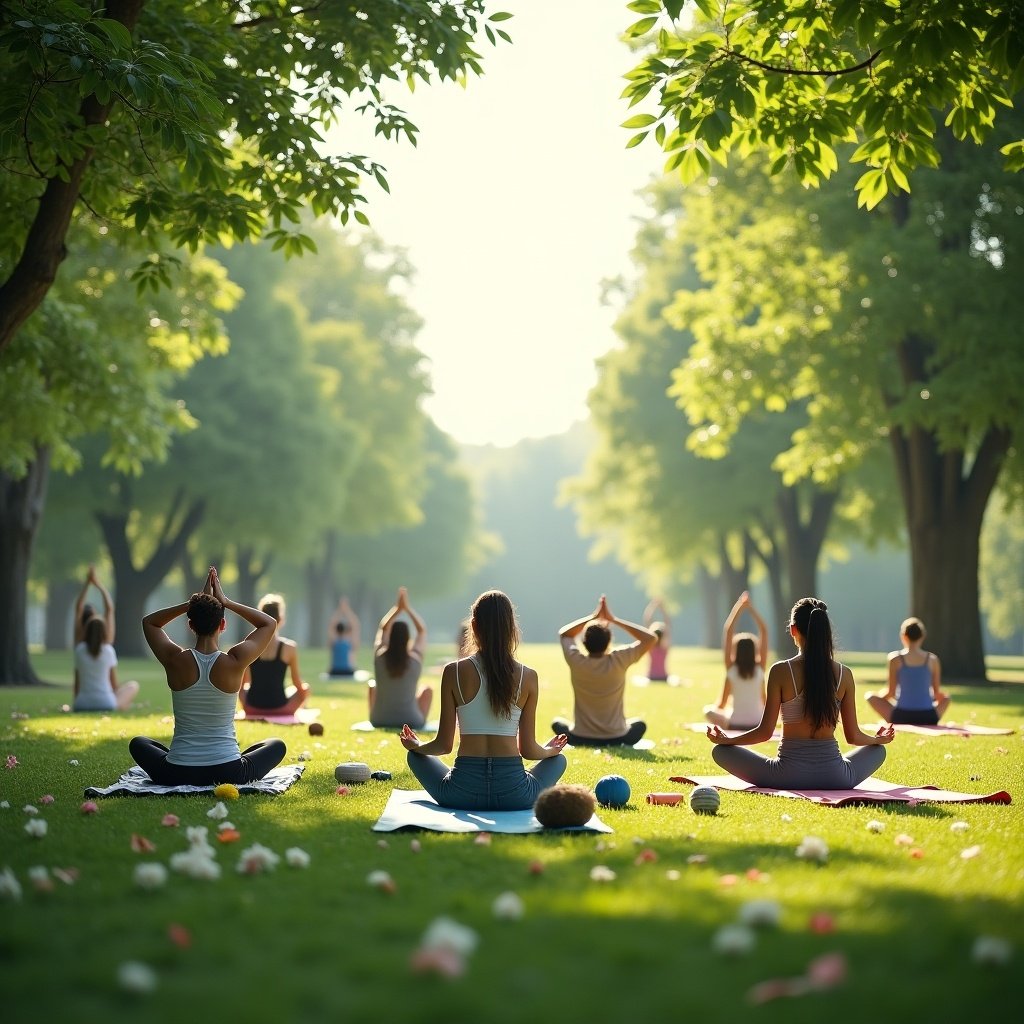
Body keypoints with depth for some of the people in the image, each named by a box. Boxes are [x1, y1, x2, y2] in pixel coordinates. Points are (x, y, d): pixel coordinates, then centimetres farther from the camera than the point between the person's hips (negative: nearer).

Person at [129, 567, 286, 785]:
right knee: (277, 746, 28)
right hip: (229, 774, 0)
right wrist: (226, 602, 4)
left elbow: (149, 622, 14)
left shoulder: (175, 661, -9)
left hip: (177, 775, 1)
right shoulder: (234, 662, -11)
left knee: (138, 743, 31)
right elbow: (270, 623, 8)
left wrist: (195, 603, 4)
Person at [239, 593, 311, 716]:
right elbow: (298, 685, 3)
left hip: (252, 709, 2)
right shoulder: (289, 647, -9)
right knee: (305, 689, 25)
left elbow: (241, 684, 6)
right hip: (279, 709, -2)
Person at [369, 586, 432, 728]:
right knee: (427, 689, 25)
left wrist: (398, 608, 10)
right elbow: (422, 630, 3)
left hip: (379, 721, 1)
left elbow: (383, 628, 8)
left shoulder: (379, 656, -10)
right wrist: (407, 608, 6)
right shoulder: (415, 659, -13)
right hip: (411, 723, -1)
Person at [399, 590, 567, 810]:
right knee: (558, 759, 31)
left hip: (463, 793, -1)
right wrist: (549, 751, 27)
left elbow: (444, 745, 0)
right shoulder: (527, 677, -2)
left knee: (416, 756, 30)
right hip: (514, 796, 1)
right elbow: (528, 749, 3)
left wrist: (416, 746, 23)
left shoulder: (454, 672, -4)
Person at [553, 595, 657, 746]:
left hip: (580, 739, 0)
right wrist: (613, 619, -7)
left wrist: (593, 617, 6)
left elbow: (564, 633, 10)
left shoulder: (576, 662, -13)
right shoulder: (618, 661, -18)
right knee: (640, 725, 31)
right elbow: (651, 638, -6)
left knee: (557, 723, 31)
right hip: (616, 739, 0)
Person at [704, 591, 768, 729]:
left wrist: (739, 607, 1)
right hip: (759, 726, 2)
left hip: (734, 725, -2)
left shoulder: (731, 668, -8)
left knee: (708, 710, 25)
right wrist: (751, 608, -1)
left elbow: (728, 631, -7)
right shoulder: (760, 668, -6)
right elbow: (764, 632, -4)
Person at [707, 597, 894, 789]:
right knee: (878, 750, 31)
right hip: (834, 778, 1)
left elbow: (765, 731, -8)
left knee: (721, 751, 16)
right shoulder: (843, 674, -2)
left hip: (790, 775, -1)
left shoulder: (780, 671, -9)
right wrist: (878, 739, 27)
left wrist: (725, 740, 9)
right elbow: (853, 736, 4)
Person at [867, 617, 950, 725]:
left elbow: (891, 692, -1)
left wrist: (880, 695, 22)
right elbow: (937, 693, 7)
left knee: (871, 696, 22)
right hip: (928, 719, 2)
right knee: (945, 698, 35)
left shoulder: (896, 659, -4)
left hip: (901, 717, -2)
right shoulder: (932, 659, 1)